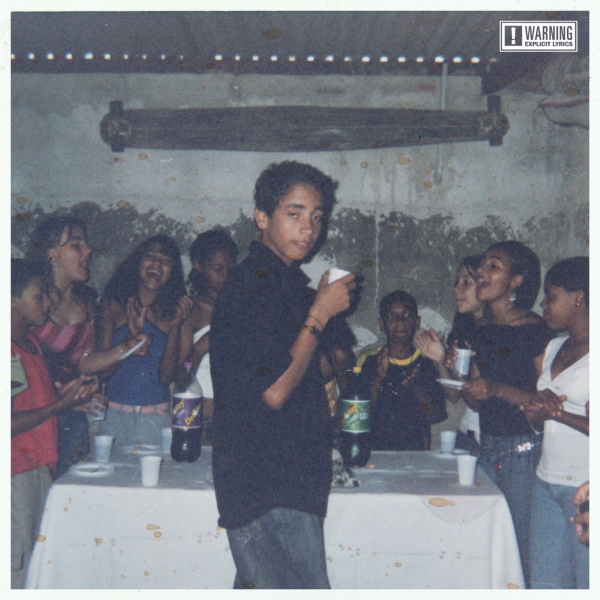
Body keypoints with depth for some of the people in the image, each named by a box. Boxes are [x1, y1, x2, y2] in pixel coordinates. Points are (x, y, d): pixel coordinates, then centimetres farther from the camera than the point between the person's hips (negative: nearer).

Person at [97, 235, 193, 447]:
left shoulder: (176, 312, 3)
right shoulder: (114, 306, 3)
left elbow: (166, 377, -4)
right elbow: (106, 370, -4)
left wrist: (175, 327, -13)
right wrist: (132, 337, -20)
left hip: (156, 416, 0)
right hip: (113, 413, 0)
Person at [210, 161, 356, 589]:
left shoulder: (289, 281, 15)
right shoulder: (251, 287, -15)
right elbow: (274, 390, -22)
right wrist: (320, 314, -15)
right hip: (270, 490, -10)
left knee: (257, 590, 17)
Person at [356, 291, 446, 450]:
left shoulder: (428, 362, 9)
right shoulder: (368, 361, 8)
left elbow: (437, 416, 3)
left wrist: (416, 386, -14)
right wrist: (378, 378, -14)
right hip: (374, 450, -1)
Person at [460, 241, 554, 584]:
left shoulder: (536, 331, -11)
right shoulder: (480, 330, 10)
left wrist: (499, 389, -22)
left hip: (525, 450, -6)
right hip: (487, 448, 6)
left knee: (520, 550, -1)